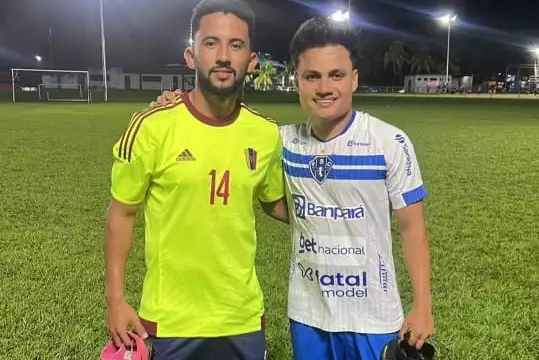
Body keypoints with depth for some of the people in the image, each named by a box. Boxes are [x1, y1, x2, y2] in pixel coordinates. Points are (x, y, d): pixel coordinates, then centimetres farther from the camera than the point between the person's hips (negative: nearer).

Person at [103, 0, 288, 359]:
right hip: (171, 319, -2)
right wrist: (116, 298, -6)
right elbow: (122, 212, -5)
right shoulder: (152, 126, -14)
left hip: (243, 316, 3)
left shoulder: (267, 134, -6)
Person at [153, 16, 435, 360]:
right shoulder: (284, 141, -5)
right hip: (306, 313, 3)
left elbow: (413, 227, -6)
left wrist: (422, 306, -6)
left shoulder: (390, 143, -13)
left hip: (373, 318, -3)